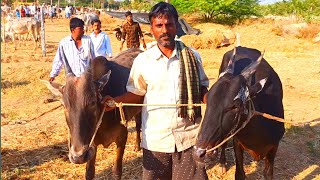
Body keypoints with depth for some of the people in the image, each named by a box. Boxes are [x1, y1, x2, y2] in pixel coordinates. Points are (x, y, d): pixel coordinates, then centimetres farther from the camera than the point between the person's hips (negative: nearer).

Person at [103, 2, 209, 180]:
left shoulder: (192, 56, -1)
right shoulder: (142, 60, -2)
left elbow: (202, 89, 7)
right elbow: (137, 94, 7)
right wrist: (115, 101, -9)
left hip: (189, 136, 0)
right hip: (155, 138, 0)